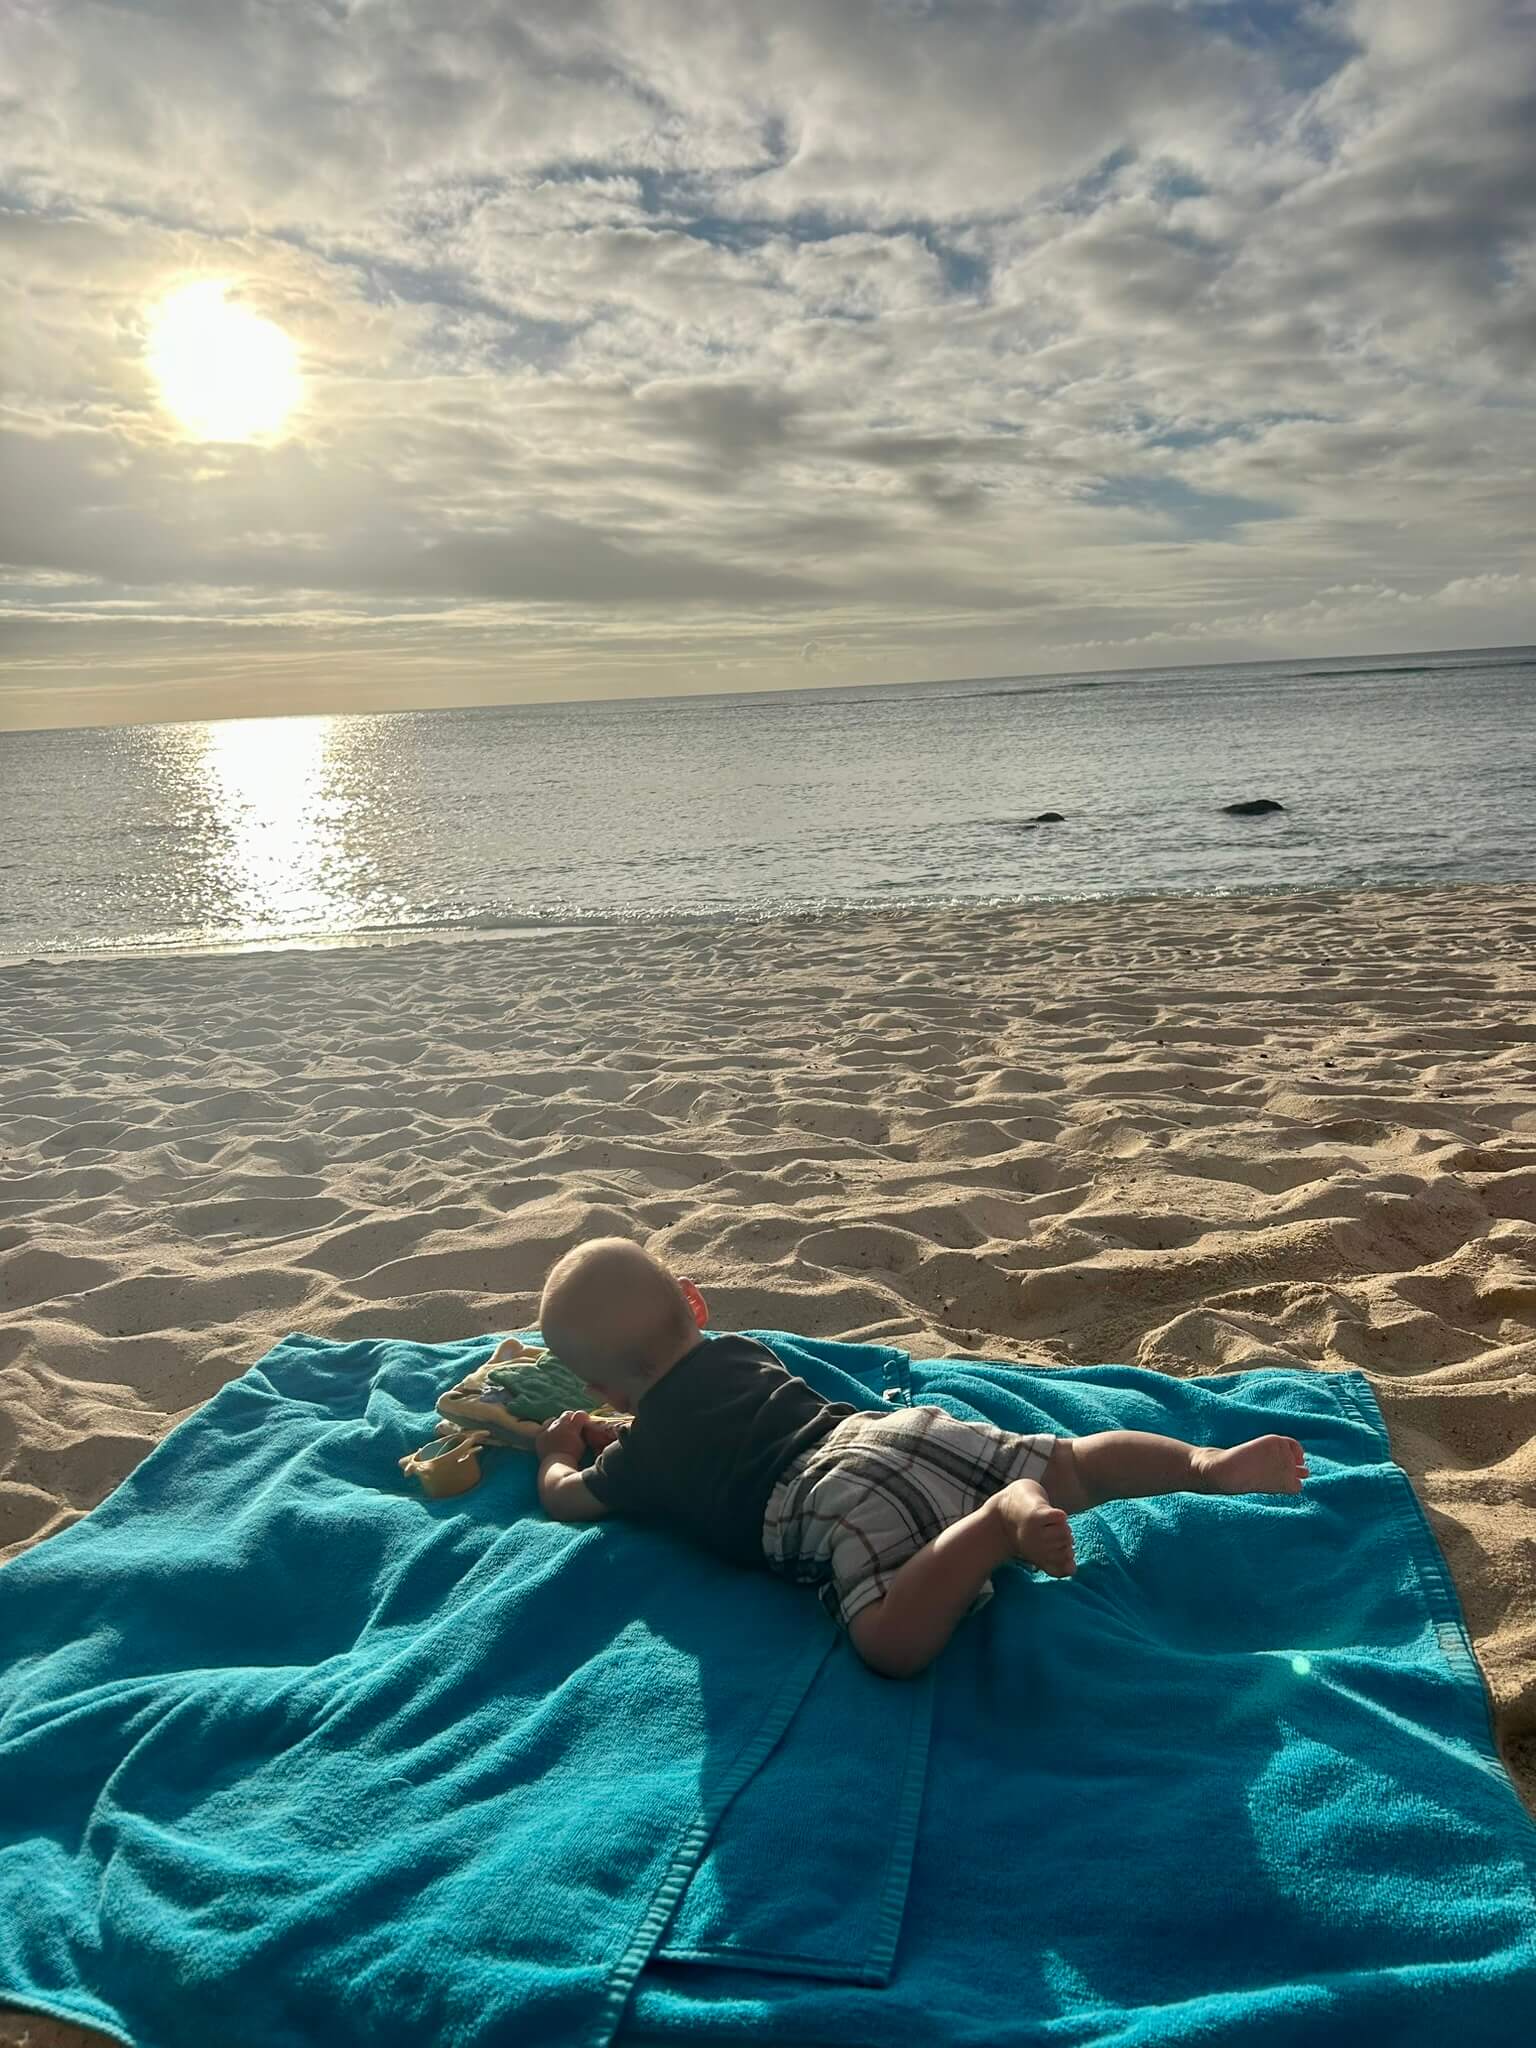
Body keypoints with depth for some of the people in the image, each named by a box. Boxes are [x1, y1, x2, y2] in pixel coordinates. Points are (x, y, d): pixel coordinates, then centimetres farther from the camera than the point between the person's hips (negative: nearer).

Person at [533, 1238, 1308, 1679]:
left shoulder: (643, 1455, 15)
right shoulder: (736, 1351, 31)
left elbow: (567, 1498, 29)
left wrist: (559, 1451, 51)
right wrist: (612, 1433, 57)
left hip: (837, 1497, -7)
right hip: (903, 1427, 7)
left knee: (893, 1642, -26)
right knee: (1074, 1466, 12)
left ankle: (999, 1521, -42)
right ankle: (1208, 1462, -11)